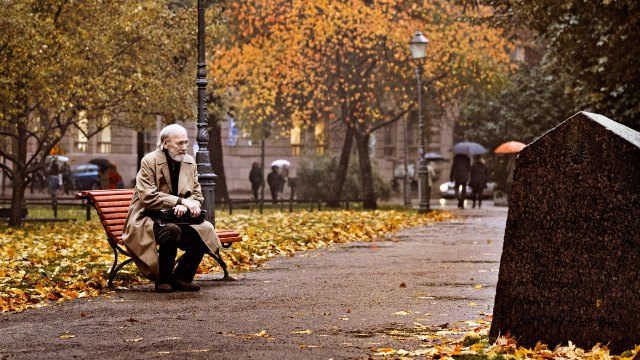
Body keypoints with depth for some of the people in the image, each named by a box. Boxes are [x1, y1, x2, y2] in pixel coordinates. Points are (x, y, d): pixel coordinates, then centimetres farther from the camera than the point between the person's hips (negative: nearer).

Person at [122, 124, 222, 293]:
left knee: (205, 231, -18)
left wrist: (185, 206, -19)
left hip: (176, 219, 6)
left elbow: (197, 196, 6)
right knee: (172, 230, -35)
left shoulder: (190, 163, 7)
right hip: (147, 220, -6)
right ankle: (163, 280, -16)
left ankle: (181, 277, -4)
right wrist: (181, 201, -25)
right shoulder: (149, 162, -10)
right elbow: (148, 197, -20)